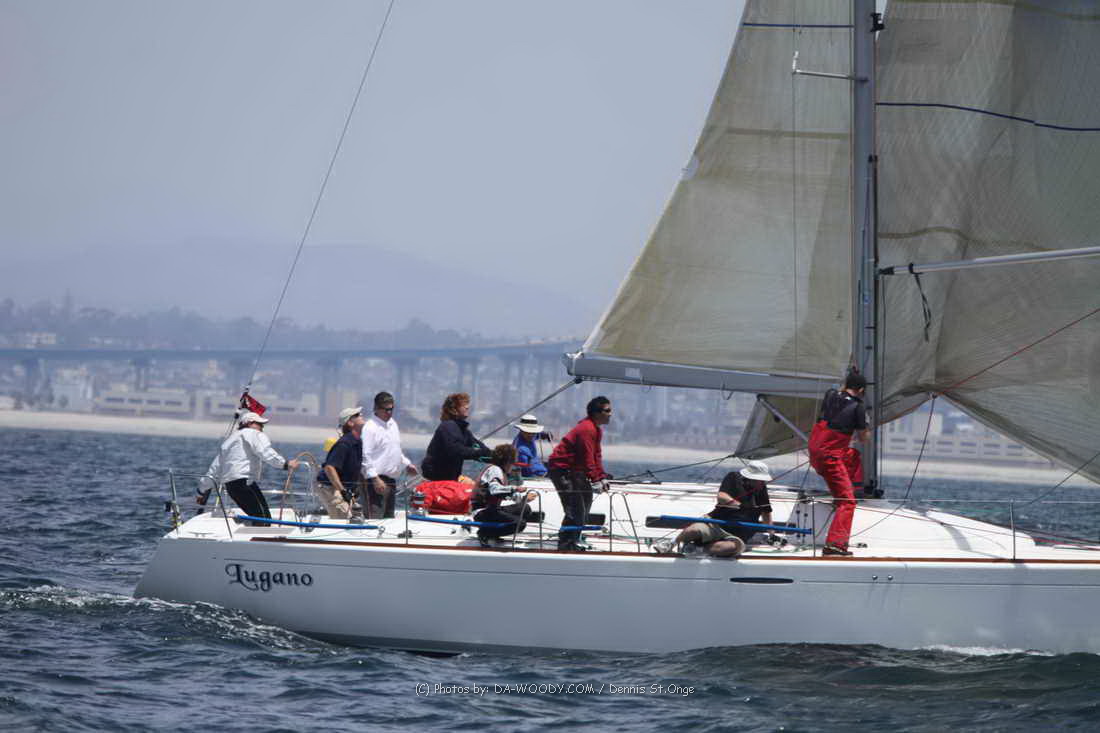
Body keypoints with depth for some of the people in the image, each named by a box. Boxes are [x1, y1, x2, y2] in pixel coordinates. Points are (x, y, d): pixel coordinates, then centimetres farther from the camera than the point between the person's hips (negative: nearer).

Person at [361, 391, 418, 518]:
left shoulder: (392, 424, 15)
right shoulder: (370, 428, -13)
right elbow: (365, 456, -18)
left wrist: (407, 465, 19)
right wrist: (375, 479, -24)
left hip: (391, 480, 9)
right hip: (377, 481, -9)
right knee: (374, 521, -14)